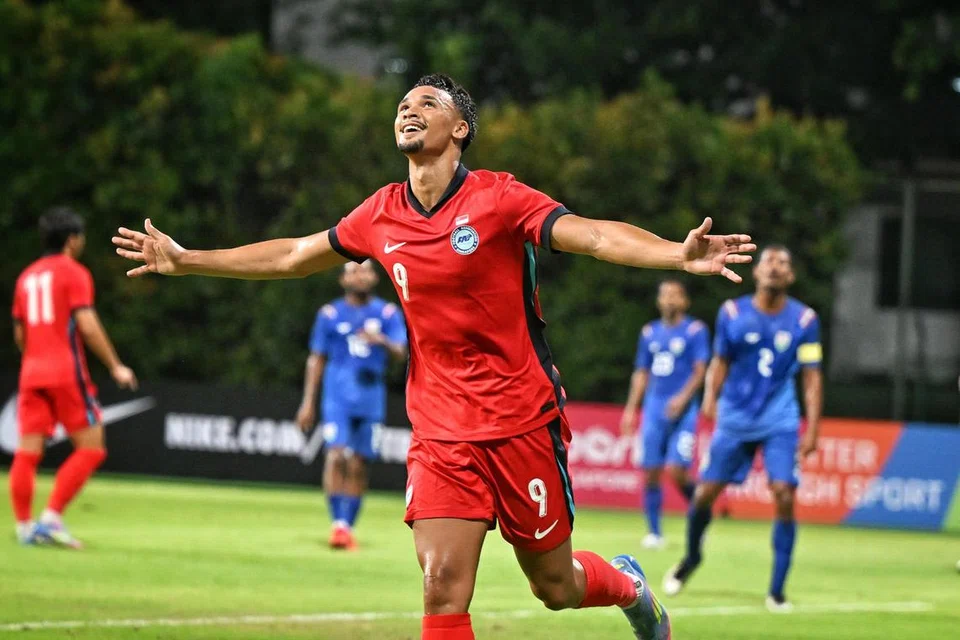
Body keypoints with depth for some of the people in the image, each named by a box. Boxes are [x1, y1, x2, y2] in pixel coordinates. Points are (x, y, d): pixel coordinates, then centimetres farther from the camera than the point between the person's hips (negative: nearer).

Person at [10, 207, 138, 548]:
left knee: (27, 451, 3)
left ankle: (24, 526, -1)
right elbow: (87, 325, -15)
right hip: (66, 372, -7)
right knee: (90, 447, -2)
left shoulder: (27, 277, 16)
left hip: (32, 371, 7)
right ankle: (52, 517, -11)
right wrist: (115, 366, -11)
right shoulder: (73, 273, -5)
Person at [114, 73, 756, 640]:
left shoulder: (498, 198, -10)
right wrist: (185, 260, 24)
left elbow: (596, 235, -22)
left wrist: (681, 255, -39)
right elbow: (293, 256, 20)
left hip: (521, 423, -3)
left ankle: (628, 585, 43)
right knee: (443, 587, -12)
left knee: (555, 587, 8)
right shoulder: (382, 215, 5)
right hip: (440, 432, 3)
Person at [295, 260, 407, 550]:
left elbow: (401, 352, -4)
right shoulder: (330, 314, 6)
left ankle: (348, 526, 11)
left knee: (358, 466, 4)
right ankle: (338, 523, -19)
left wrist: (383, 341, -27)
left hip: (371, 399, 2)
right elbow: (316, 359, 11)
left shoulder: (388, 313, 7)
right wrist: (308, 403, 7)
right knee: (336, 456, -18)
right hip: (338, 397, -2)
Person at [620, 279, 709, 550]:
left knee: (676, 472, -14)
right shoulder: (650, 333, 14)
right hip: (654, 409, 5)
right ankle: (654, 532, 8)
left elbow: (700, 370, -6)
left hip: (682, 411, -5)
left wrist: (683, 398, -20)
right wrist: (631, 409, 14)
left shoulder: (695, 330, -1)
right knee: (651, 473, 0)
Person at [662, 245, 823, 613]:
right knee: (705, 493, 0)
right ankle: (692, 557, 31)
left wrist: (812, 430, -7)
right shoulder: (732, 314, 0)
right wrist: (710, 398, -7)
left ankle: (777, 591, -6)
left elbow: (812, 378, 0)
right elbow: (720, 362, 11)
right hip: (735, 417, 1)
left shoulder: (804, 320, -3)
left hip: (780, 422, -1)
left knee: (784, 496, -15)